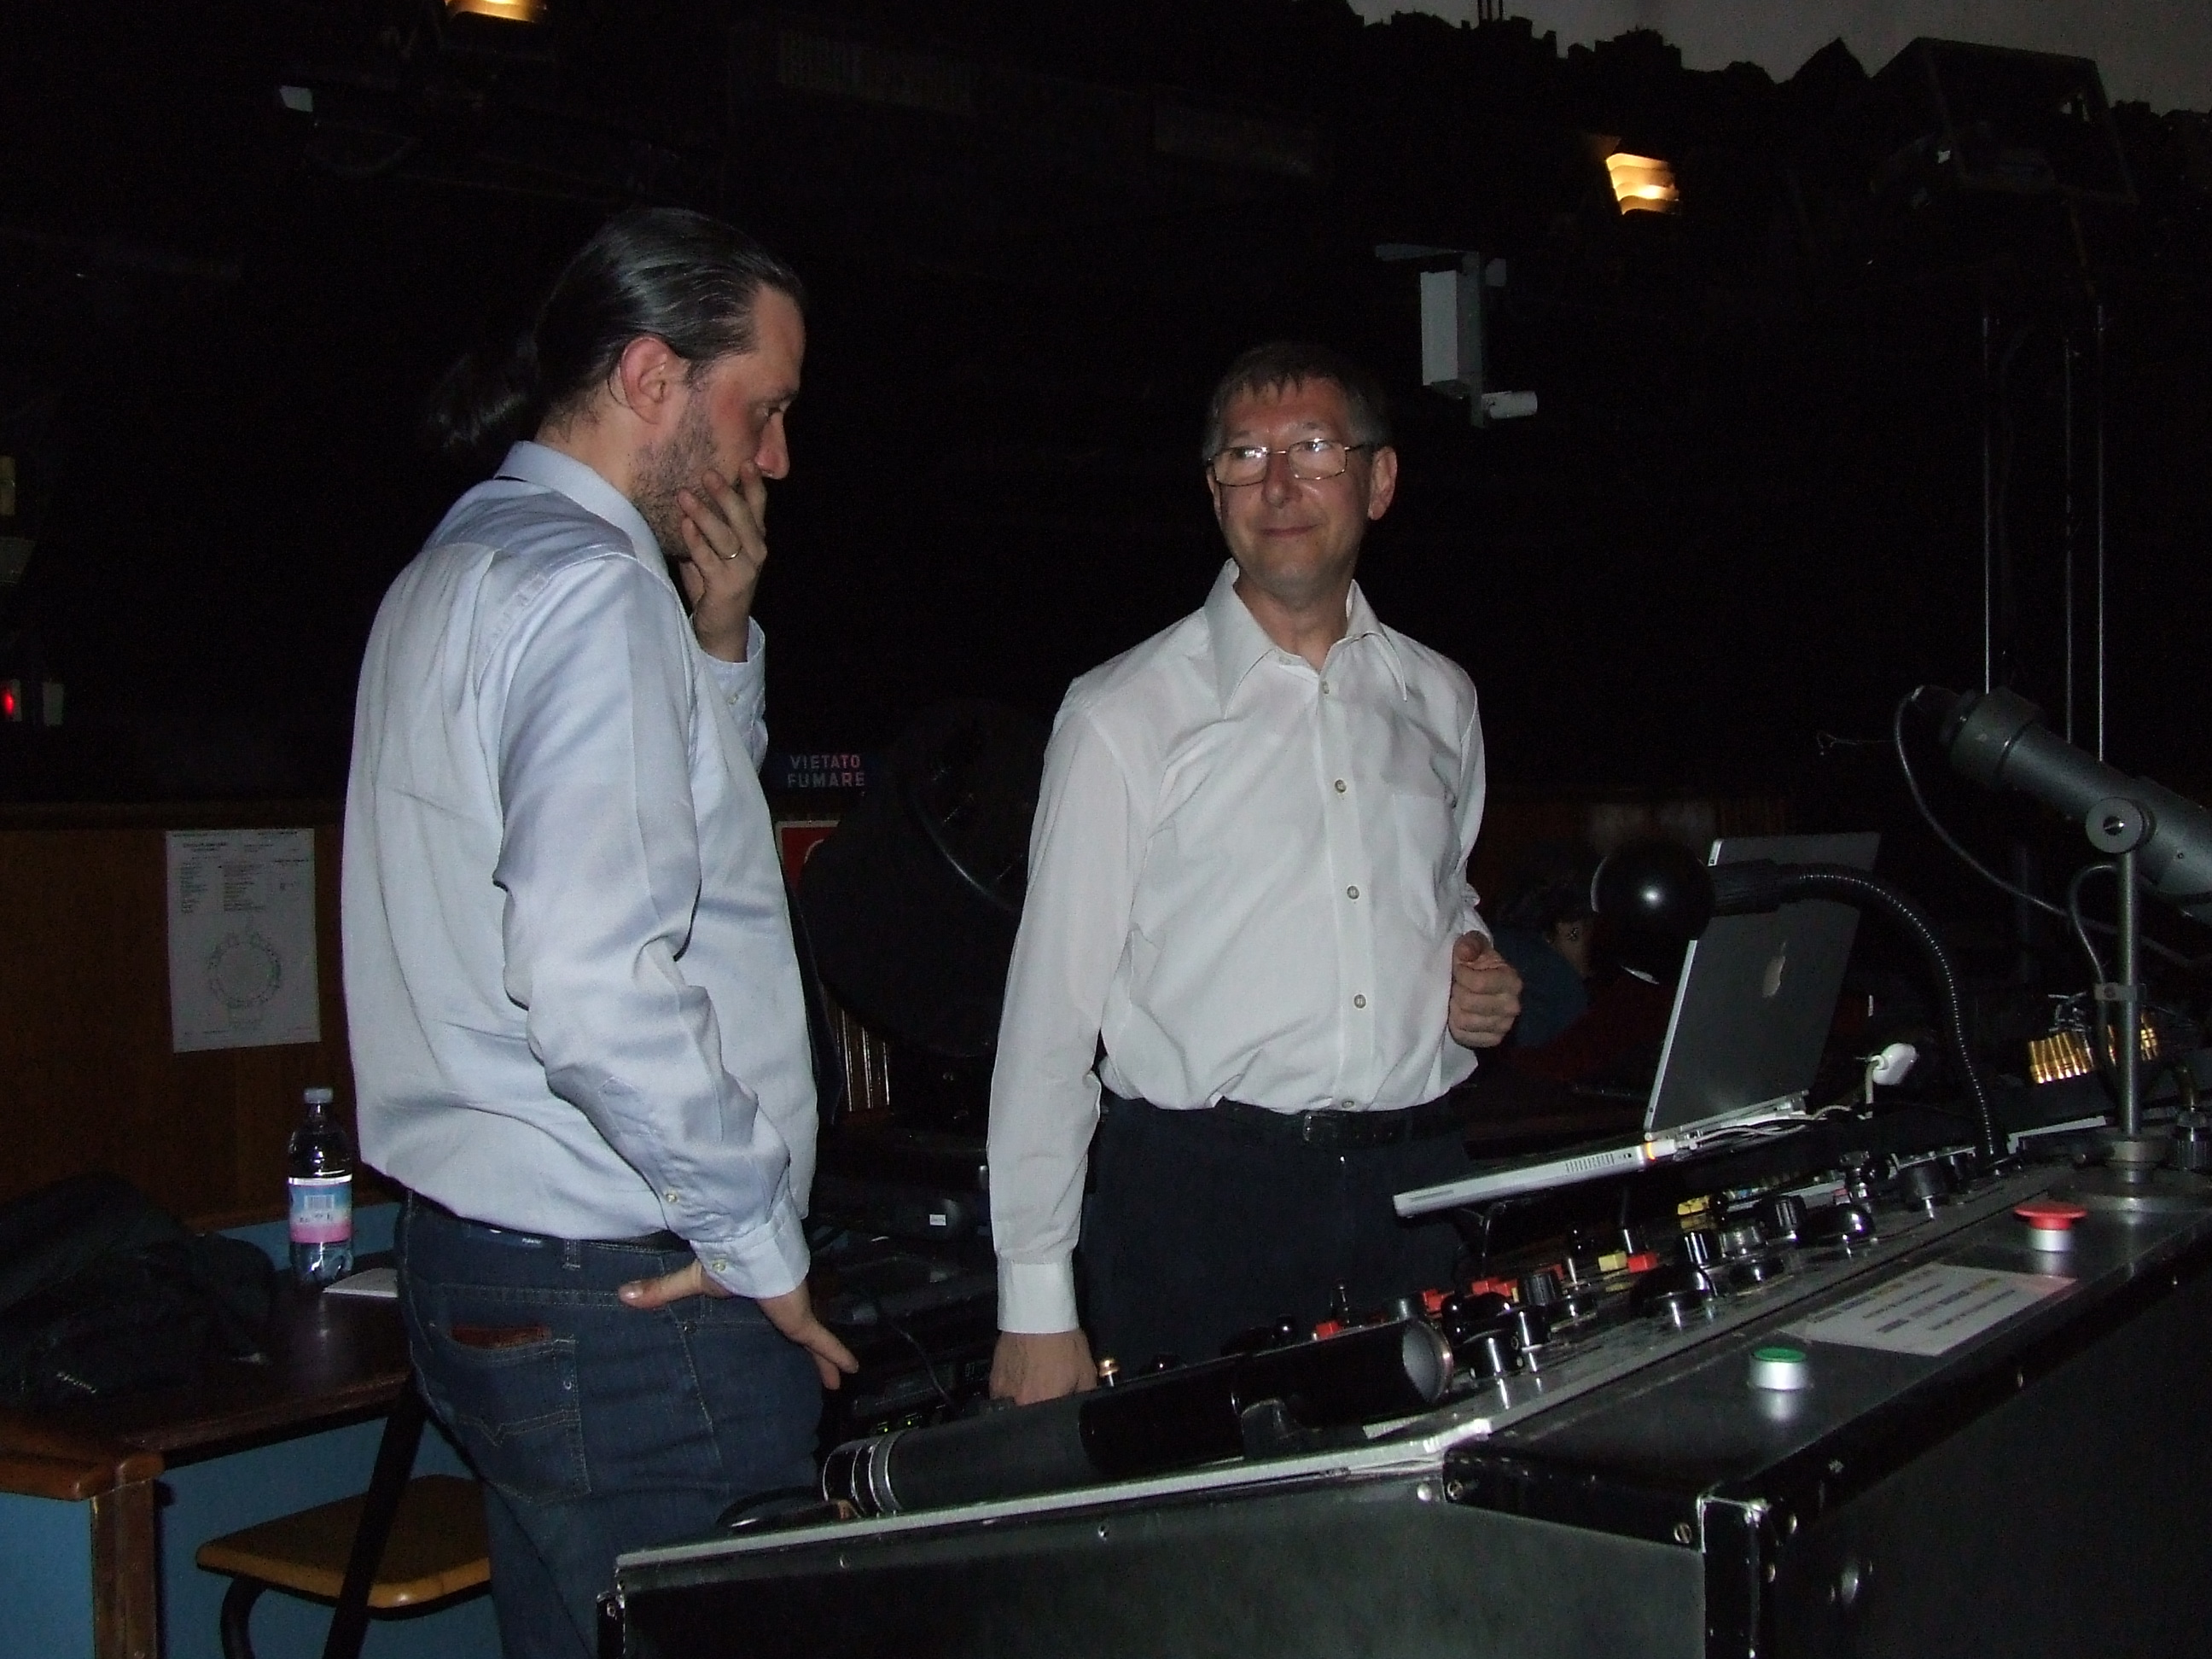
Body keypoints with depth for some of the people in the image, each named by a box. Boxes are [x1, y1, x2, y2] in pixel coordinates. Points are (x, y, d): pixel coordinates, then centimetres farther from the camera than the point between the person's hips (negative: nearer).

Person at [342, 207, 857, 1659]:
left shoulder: (460, 570, 16)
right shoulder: (591, 590, -16)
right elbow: (597, 986, -25)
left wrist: (721, 650, 11)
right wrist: (762, 1243, -14)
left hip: (486, 1262, 10)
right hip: (626, 1294, -10)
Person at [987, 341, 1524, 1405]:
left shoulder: (1438, 700, 11)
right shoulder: (1124, 716, -3)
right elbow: (1052, 1007, -5)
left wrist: (1476, 973, 3)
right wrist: (1035, 1304, -7)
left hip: (1414, 1191, 4)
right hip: (1199, 1198, -4)